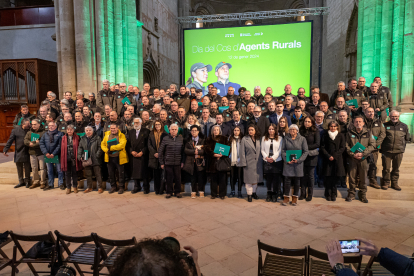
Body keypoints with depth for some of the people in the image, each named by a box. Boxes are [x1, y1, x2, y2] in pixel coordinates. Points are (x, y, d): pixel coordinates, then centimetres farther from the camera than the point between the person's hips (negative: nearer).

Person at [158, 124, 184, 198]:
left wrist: (182, 161, 2)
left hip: (178, 163, 1)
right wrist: (161, 163, 1)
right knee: (169, 178, 6)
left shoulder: (181, 138, 4)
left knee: (178, 178, 5)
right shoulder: (165, 139, 0)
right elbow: (160, 151, 3)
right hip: (168, 163, -1)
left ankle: (177, 192, 21)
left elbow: (183, 151, 6)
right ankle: (169, 192, 21)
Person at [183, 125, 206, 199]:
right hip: (191, 161, 1)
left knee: (201, 177, 1)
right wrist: (194, 151, -14)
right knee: (193, 177, 3)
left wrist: (198, 151, -18)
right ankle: (193, 192, 13)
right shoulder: (188, 140, 9)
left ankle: (201, 191, 14)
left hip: (200, 161, -1)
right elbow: (185, 150, -3)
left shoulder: (202, 139, 5)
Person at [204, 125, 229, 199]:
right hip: (212, 161, 1)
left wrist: (222, 154, -15)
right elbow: (207, 149, -2)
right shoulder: (209, 139, 10)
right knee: (213, 179, 3)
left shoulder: (224, 139, 9)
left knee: (222, 178, -1)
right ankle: (213, 194, 13)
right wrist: (214, 154, -16)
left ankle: (222, 194, 9)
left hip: (222, 160, 0)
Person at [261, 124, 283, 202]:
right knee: (268, 178, 3)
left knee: (276, 179, -1)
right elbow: (262, 150, 8)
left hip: (277, 161, -1)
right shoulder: (264, 138, 12)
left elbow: (280, 150, -1)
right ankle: (269, 195, 13)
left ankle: (275, 195, 10)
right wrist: (266, 157, -7)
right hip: (267, 161, 2)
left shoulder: (280, 138, 5)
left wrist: (273, 158, -11)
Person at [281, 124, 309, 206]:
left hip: (298, 163, 0)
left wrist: (299, 160, -11)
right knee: (287, 180, -1)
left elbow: (305, 152, 1)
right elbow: (283, 150, 5)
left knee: (297, 181, 6)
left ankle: (295, 198, 18)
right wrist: (286, 160, -9)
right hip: (288, 163, 0)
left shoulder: (302, 139, 3)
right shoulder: (286, 139, 6)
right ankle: (286, 198, 11)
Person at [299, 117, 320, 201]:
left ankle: (310, 194, 15)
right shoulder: (301, 131, 6)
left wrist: (307, 147, -13)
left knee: (311, 175, 5)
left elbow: (317, 144, -7)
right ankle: (303, 194, 14)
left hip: (311, 156, -2)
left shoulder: (315, 132, -1)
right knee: (303, 175, 5)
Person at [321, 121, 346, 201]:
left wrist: (334, 156, -9)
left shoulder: (341, 136, 7)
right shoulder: (325, 135, 6)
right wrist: (328, 156, -10)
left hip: (337, 159, 0)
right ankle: (328, 194, 8)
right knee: (328, 177, -2)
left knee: (335, 178, 1)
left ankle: (333, 194, 13)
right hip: (327, 159, 0)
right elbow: (322, 147, 2)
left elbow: (343, 147, 2)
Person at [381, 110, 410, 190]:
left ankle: (394, 183, 23)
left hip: (399, 152, 2)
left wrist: (402, 147, 11)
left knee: (396, 168, 10)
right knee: (386, 168, 2)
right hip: (387, 151, -2)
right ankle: (385, 183, 16)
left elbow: (407, 138, 18)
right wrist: (382, 147, 2)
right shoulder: (385, 125, 1)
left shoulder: (404, 126, 8)